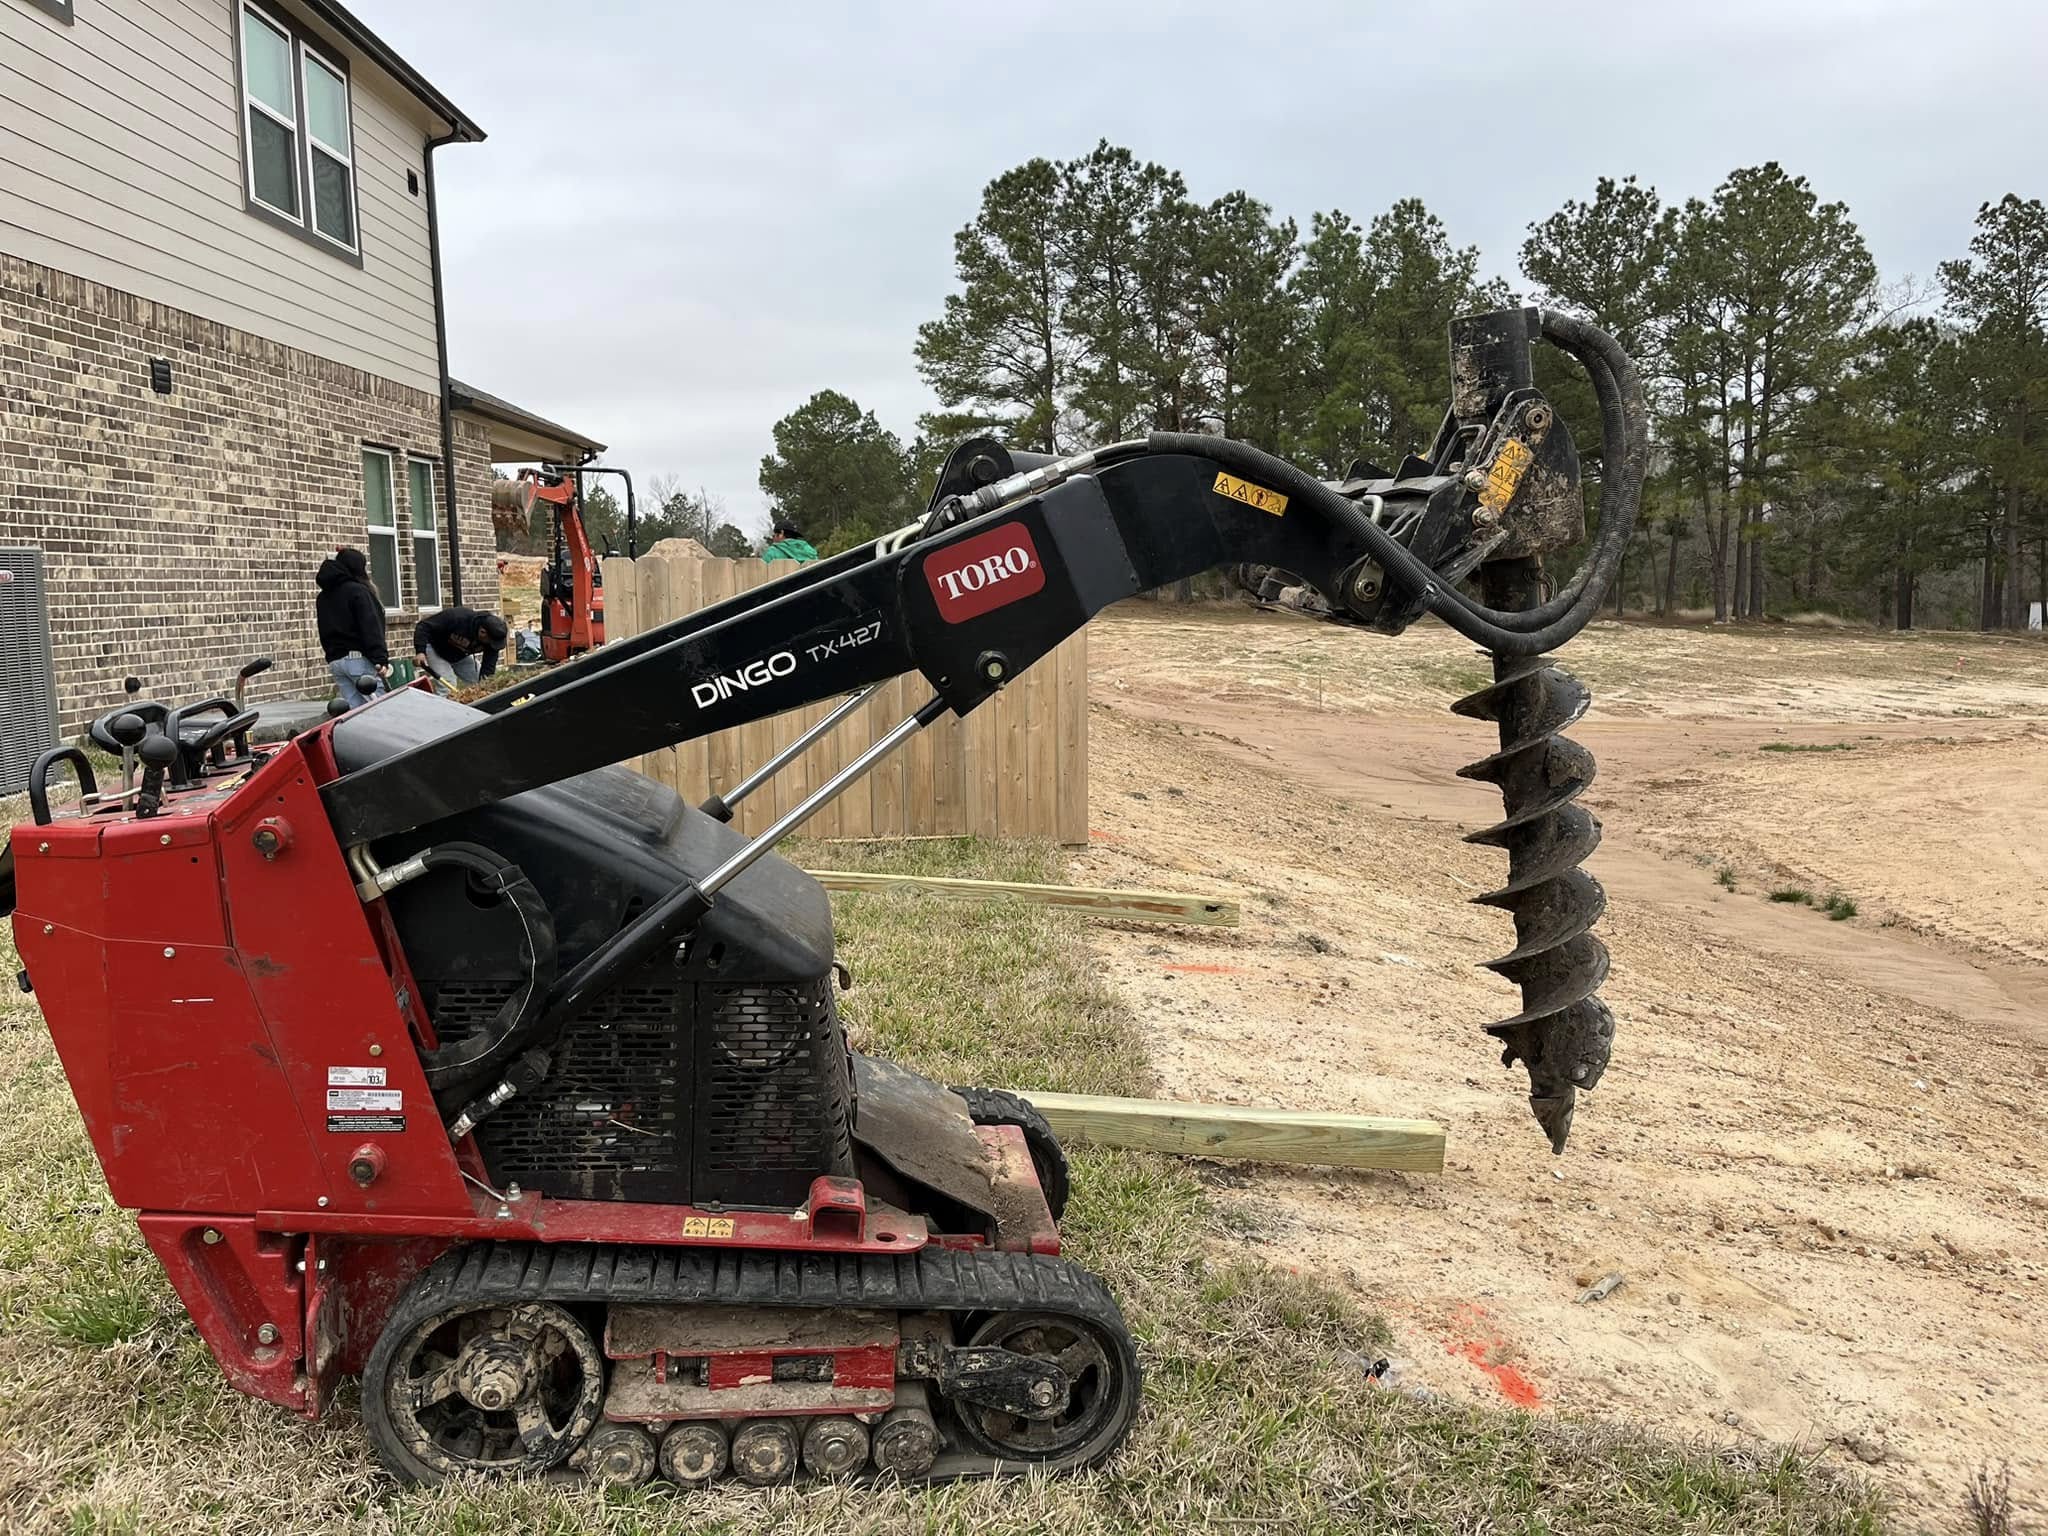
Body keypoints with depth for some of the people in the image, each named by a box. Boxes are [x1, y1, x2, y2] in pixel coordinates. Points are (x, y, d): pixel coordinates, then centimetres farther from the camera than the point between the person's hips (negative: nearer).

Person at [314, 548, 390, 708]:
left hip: (334, 662, 8)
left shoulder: (323, 597, 18)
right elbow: (371, 627, -14)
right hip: (358, 658, -8)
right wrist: (381, 659, -18)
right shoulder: (357, 591, -5)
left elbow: (324, 632, 21)